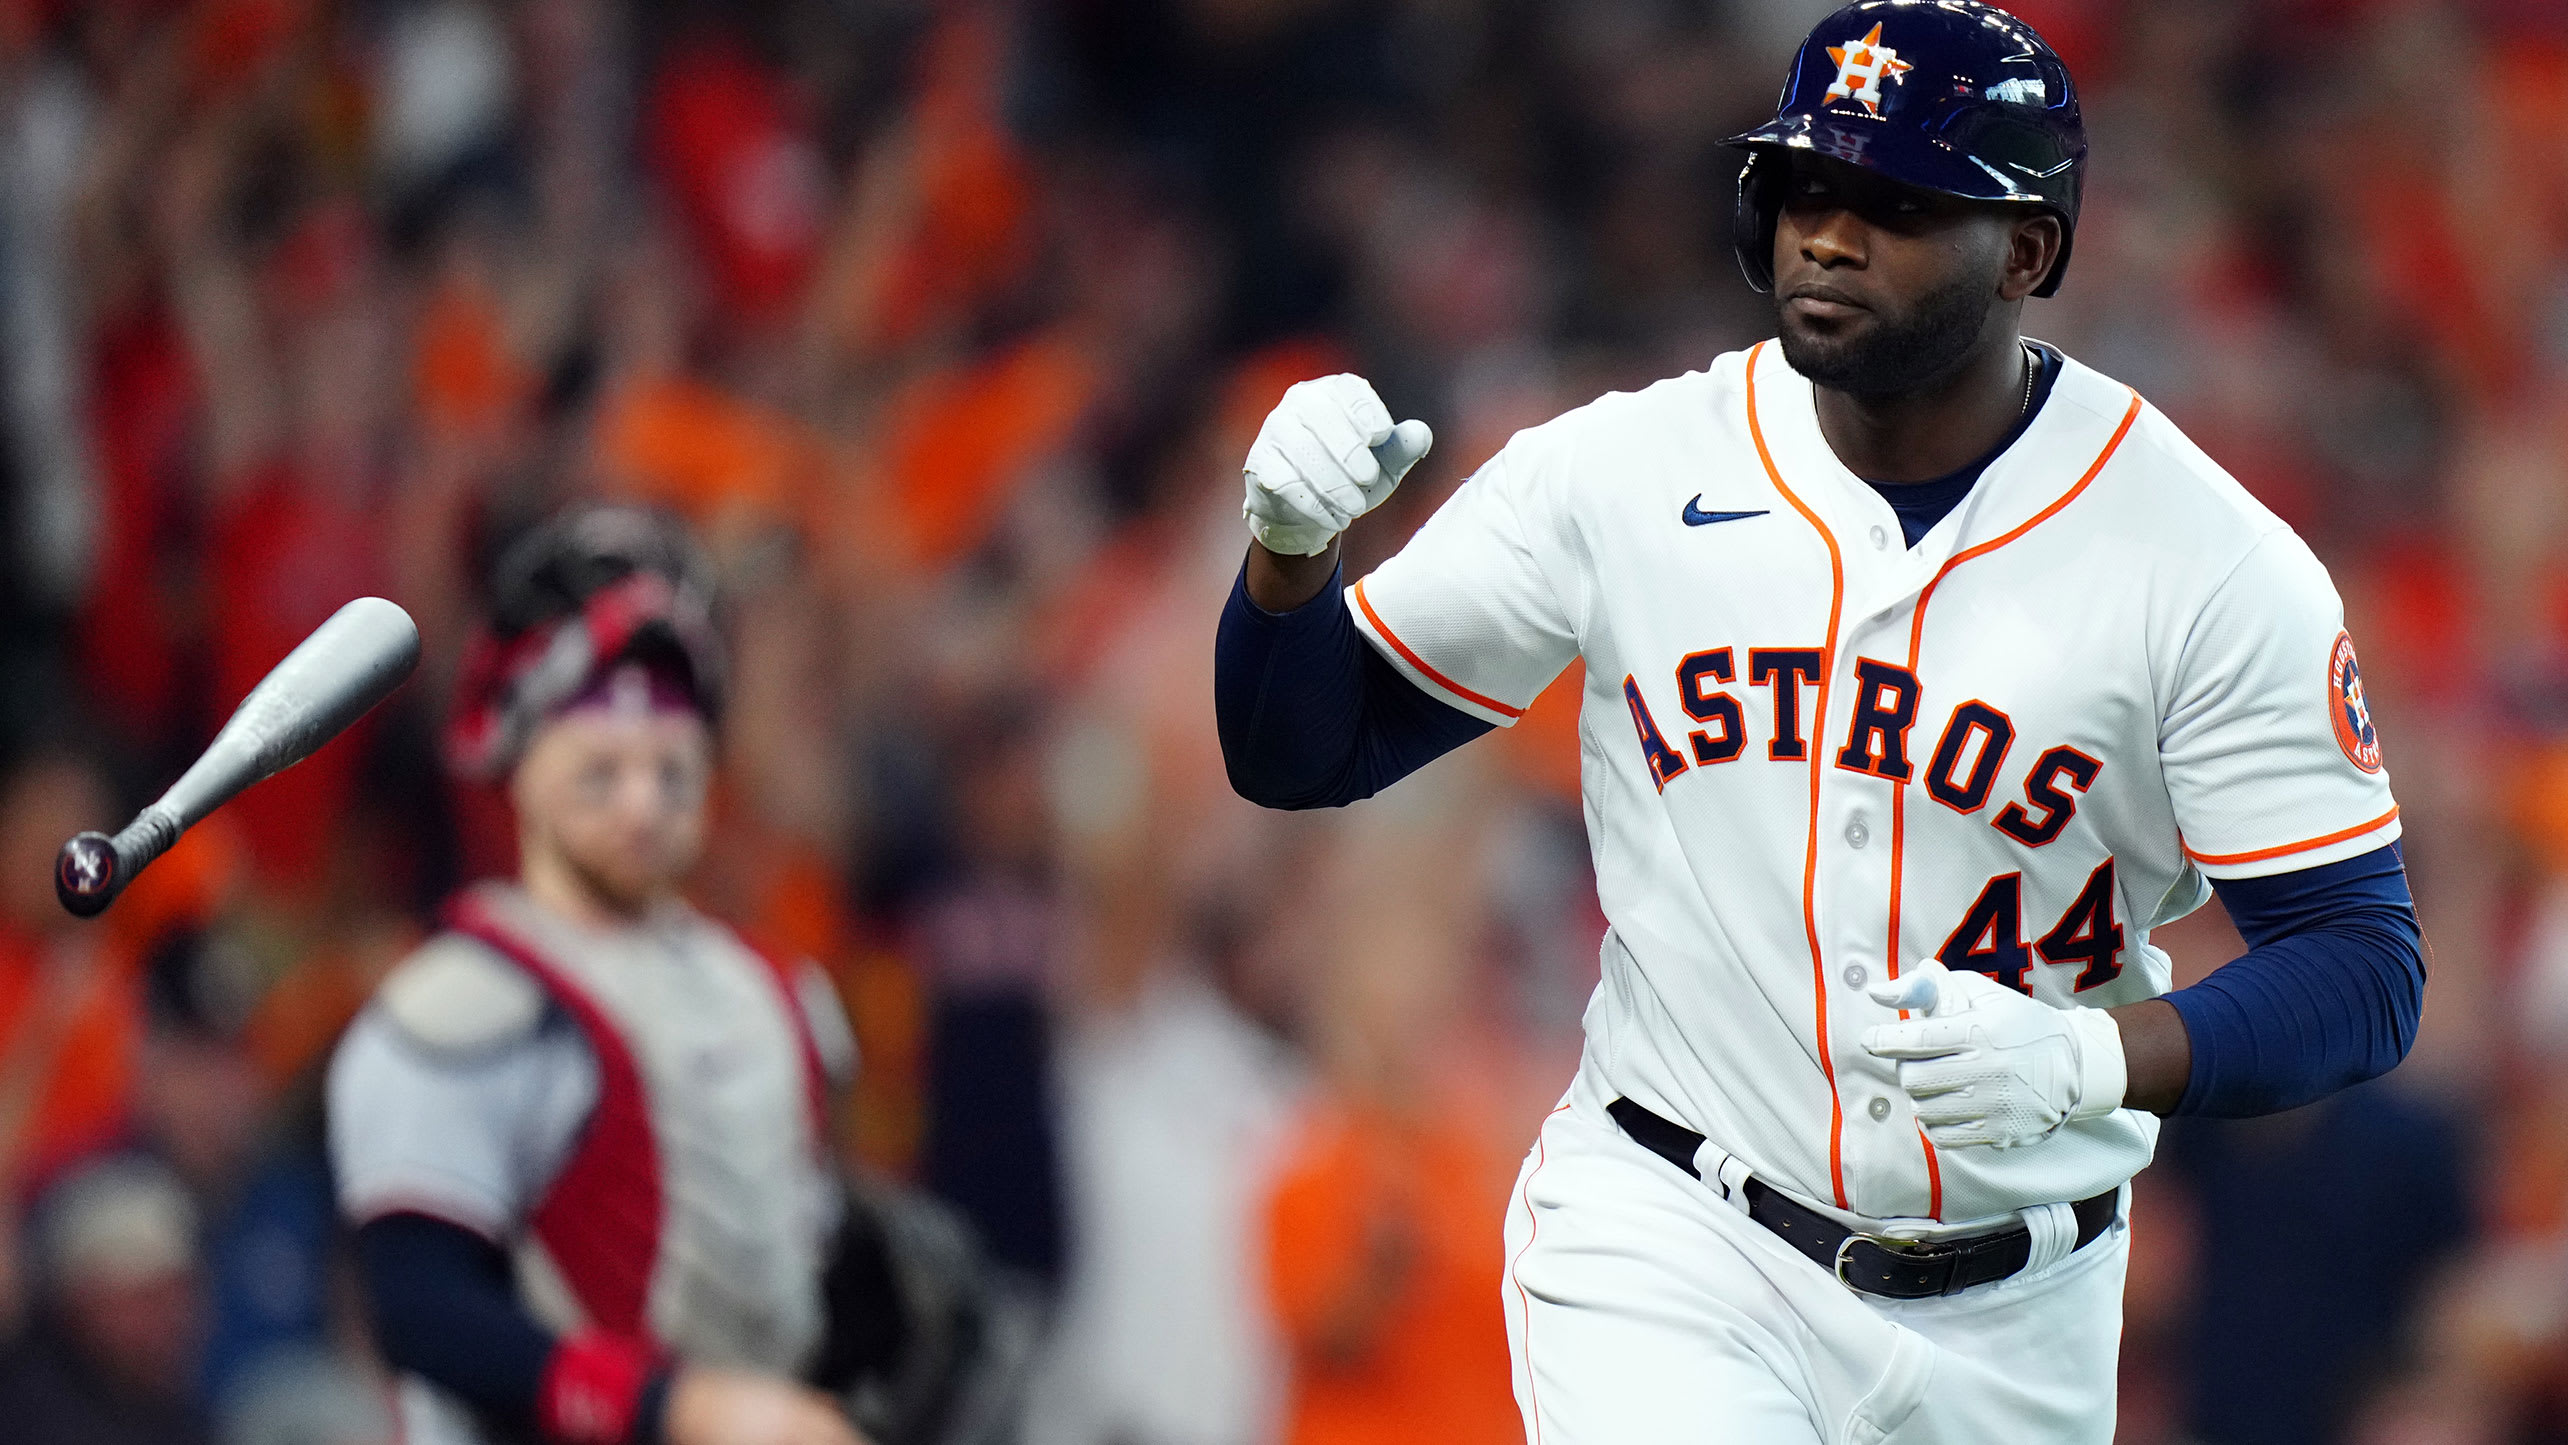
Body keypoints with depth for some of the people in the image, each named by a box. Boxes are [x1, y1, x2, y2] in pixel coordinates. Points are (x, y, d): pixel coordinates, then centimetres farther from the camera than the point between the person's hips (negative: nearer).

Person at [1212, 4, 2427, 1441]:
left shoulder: (2212, 565, -8)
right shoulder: (1624, 472, -2)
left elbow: (2366, 970, -10)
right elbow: (1301, 753, 4)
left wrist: (2092, 1060, -28)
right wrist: (1291, 543, -17)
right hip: (1663, 1230, -1)